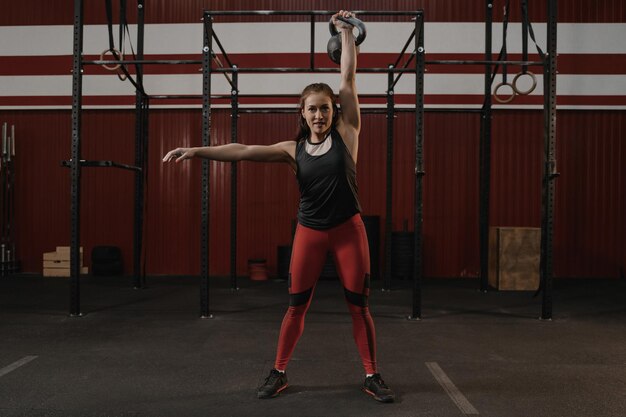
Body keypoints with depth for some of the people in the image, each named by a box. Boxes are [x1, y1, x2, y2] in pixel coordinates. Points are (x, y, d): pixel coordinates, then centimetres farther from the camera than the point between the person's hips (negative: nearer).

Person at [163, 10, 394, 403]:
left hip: (349, 229, -1)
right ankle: (278, 374, 22)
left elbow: (349, 79, -6)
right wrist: (197, 150, -18)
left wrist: (347, 31, -3)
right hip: (310, 232, 2)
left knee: (359, 305, 4)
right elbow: (244, 151, -9)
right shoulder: (294, 149, 0)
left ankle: (373, 377, 17)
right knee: (297, 305, 8)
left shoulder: (346, 133, -4)